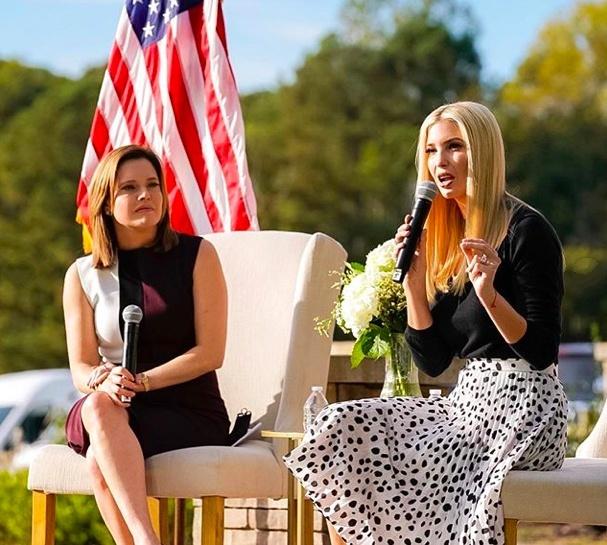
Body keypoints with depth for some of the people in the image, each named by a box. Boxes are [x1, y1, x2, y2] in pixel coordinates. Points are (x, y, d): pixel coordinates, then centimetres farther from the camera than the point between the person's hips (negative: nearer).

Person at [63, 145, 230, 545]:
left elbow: (210, 353, -4)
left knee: (101, 459, -32)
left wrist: (141, 382, -17)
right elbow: (80, 368, 7)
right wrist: (104, 379, -18)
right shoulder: (83, 276, 10)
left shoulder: (196, 256, 3)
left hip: (191, 413, -2)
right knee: (98, 406, -36)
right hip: (117, 413, 2)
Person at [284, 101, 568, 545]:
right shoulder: (449, 236, 15)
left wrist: (488, 293, -26)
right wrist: (414, 283, -1)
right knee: (342, 427, -8)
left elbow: (542, 352, -13)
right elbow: (432, 362, 10)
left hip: (521, 410, -8)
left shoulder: (525, 229, -8)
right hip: (469, 402, 8)